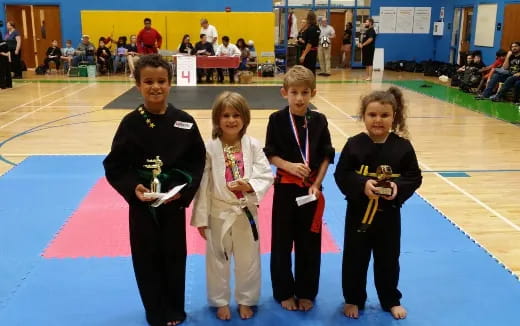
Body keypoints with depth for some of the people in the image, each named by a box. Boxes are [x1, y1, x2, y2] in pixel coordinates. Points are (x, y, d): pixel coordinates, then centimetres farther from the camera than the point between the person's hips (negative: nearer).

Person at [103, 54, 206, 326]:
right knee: (146, 258, 10)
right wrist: (133, 188, -18)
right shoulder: (131, 123, -8)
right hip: (141, 203, 0)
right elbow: (114, 166, -4)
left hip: (174, 201, 1)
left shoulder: (184, 122, -6)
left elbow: (197, 161, -1)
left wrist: (184, 190, -14)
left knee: (174, 255, 12)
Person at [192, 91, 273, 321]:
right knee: (218, 259, 14)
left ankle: (246, 300, 37)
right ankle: (221, 302, 35)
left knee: (248, 259, 15)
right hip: (219, 212, -1)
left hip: (246, 211, 1)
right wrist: (201, 218, -7)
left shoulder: (252, 145, -8)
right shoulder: (210, 148, -11)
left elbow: (266, 175, -7)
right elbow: (203, 184, -8)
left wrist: (250, 186, -27)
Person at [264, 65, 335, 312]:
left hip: (311, 188, 1)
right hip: (285, 187, -1)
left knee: (309, 243, 11)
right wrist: (289, 165, -21)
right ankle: (284, 292, 25)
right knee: (282, 243, 8)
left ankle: (306, 293, 28)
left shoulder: (319, 120, -2)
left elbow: (326, 156, 1)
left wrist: (316, 184, -9)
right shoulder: (277, 119, -6)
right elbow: (270, 154, -4)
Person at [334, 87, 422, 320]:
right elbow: (341, 174, -8)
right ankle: (353, 300, 32)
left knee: (388, 259, 17)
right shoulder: (354, 144, -10)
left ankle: (391, 301, 37)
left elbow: (414, 177, -2)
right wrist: (361, 184, -24)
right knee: (355, 258, 11)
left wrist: (398, 187, -21)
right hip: (359, 211, -1)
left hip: (389, 213, 1)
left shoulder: (402, 146, -7)